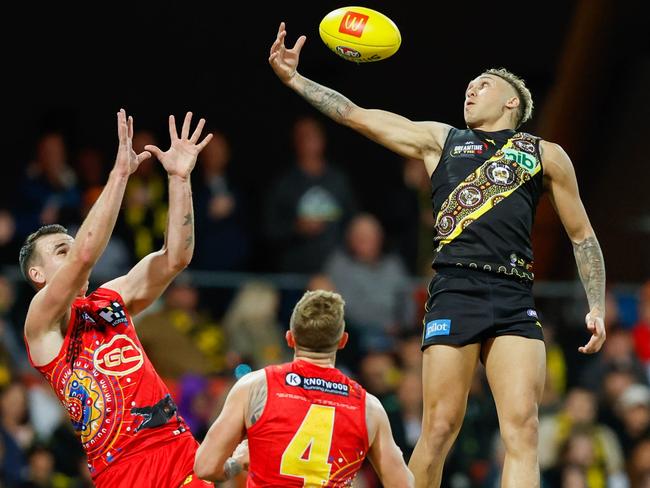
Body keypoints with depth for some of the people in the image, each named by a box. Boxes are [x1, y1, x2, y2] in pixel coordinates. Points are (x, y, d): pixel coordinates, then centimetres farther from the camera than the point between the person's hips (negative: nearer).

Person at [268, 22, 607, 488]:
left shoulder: (545, 155, 19)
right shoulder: (440, 140, 22)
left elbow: (582, 235, 22)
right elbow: (355, 115, 19)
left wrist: (597, 307, 12)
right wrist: (295, 78, 13)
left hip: (514, 299, 0)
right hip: (454, 294, 0)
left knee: (522, 428, -14)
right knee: (439, 430, -7)